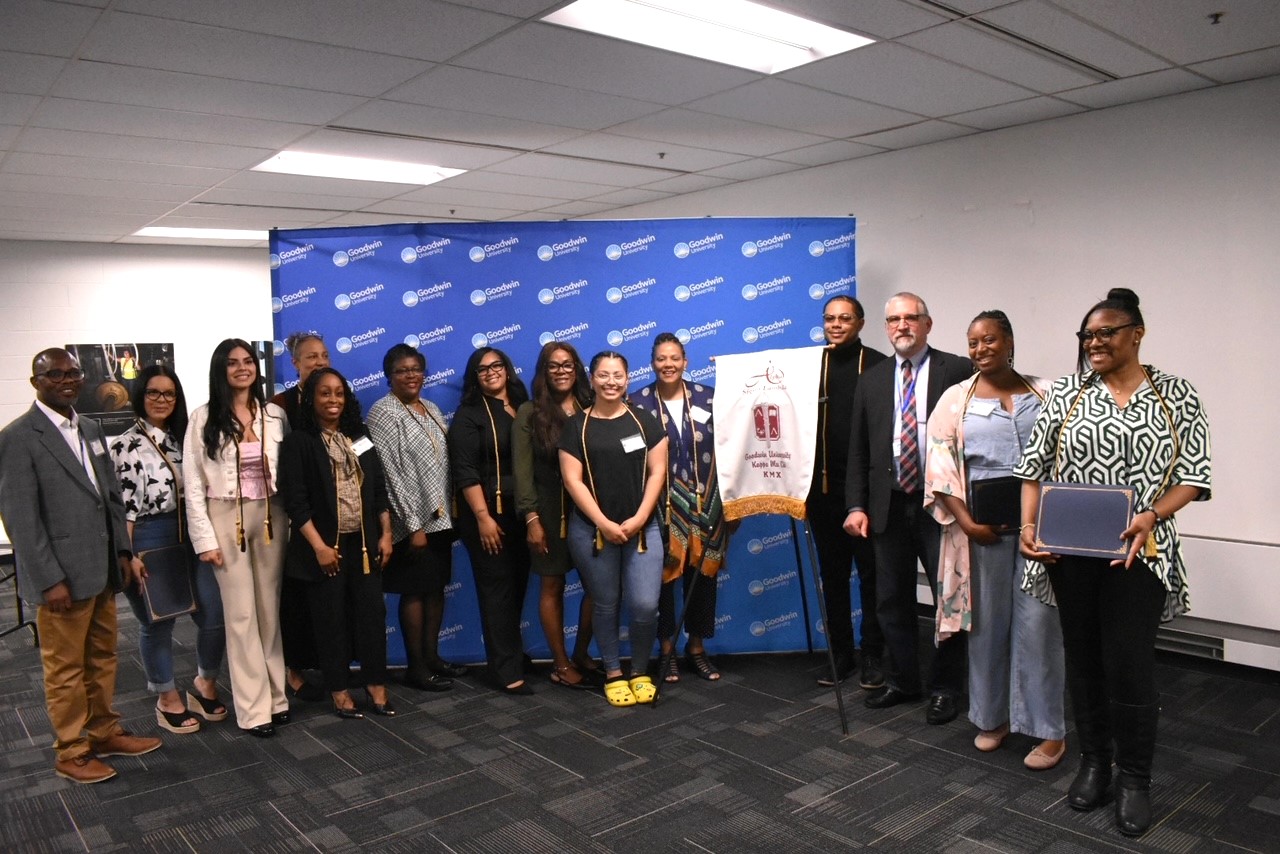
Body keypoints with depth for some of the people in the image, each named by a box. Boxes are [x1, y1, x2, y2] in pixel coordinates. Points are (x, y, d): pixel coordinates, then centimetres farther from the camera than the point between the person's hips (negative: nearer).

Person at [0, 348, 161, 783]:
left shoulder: (91, 430, 11)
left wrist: (122, 551, 9)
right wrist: (50, 581, -16)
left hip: (102, 571, 7)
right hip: (61, 578, -7)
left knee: (102, 658, 17)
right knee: (65, 669, 7)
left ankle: (104, 733, 32)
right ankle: (71, 752, 21)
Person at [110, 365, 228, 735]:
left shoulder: (183, 438, 11)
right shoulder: (125, 445, -6)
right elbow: (122, 507, -9)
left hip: (190, 537, 5)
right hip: (149, 539, -5)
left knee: (215, 615, 2)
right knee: (158, 622, 8)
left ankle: (205, 683, 26)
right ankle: (168, 698, 26)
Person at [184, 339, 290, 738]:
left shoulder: (274, 415, 6)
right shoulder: (204, 418, -2)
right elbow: (193, 483, -4)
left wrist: (292, 520, -1)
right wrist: (205, 538, -8)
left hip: (270, 516, 3)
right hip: (226, 519, -3)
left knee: (270, 609, 9)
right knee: (241, 613, 0)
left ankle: (276, 695, 19)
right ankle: (254, 708, 7)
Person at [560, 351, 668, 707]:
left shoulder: (645, 421, 6)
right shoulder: (576, 426, 2)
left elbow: (657, 471, 2)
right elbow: (572, 479, -4)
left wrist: (638, 519, -8)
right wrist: (603, 523, -11)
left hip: (642, 527, 1)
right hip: (592, 529, 0)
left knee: (645, 606, -6)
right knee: (605, 605, 8)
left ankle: (641, 672, 17)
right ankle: (613, 673, 25)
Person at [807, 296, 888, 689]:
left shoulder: (879, 366, -2)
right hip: (823, 489, 3)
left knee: (871, 572, 6)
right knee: (832, 574, 11)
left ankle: (872, 656, 18)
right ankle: (840, 653, 23)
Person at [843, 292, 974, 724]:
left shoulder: (958, 370, -1)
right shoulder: (872, 380, 11)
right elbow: (858, 449, 10)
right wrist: (857, 505, 2)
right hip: (889, 506, 4)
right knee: (891, 600, 11)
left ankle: (945, 688, 21)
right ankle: (901, 681, 28)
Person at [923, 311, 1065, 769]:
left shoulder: (1044, 394, 6)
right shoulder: (956, 399, 5)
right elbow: (940, 464, 0)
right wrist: (965, 521, -9)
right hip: (982, 524, 1)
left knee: (1037, 620, 1)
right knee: (987, 620, 9)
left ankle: (1049, 729, 13)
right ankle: (992, 716, 25)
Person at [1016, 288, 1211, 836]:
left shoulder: (1176, 396, 3)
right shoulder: (1067, 393, 6)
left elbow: (1193, 475, 0)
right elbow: (1035, 467, 5)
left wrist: (1151, 515, -18)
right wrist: (1029, 526, -8)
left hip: (1139, 553, -2)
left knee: (1130, 665, -3)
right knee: (1083, 657, 11)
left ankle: (1135, 779, 17)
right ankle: (1093, 762, 28)